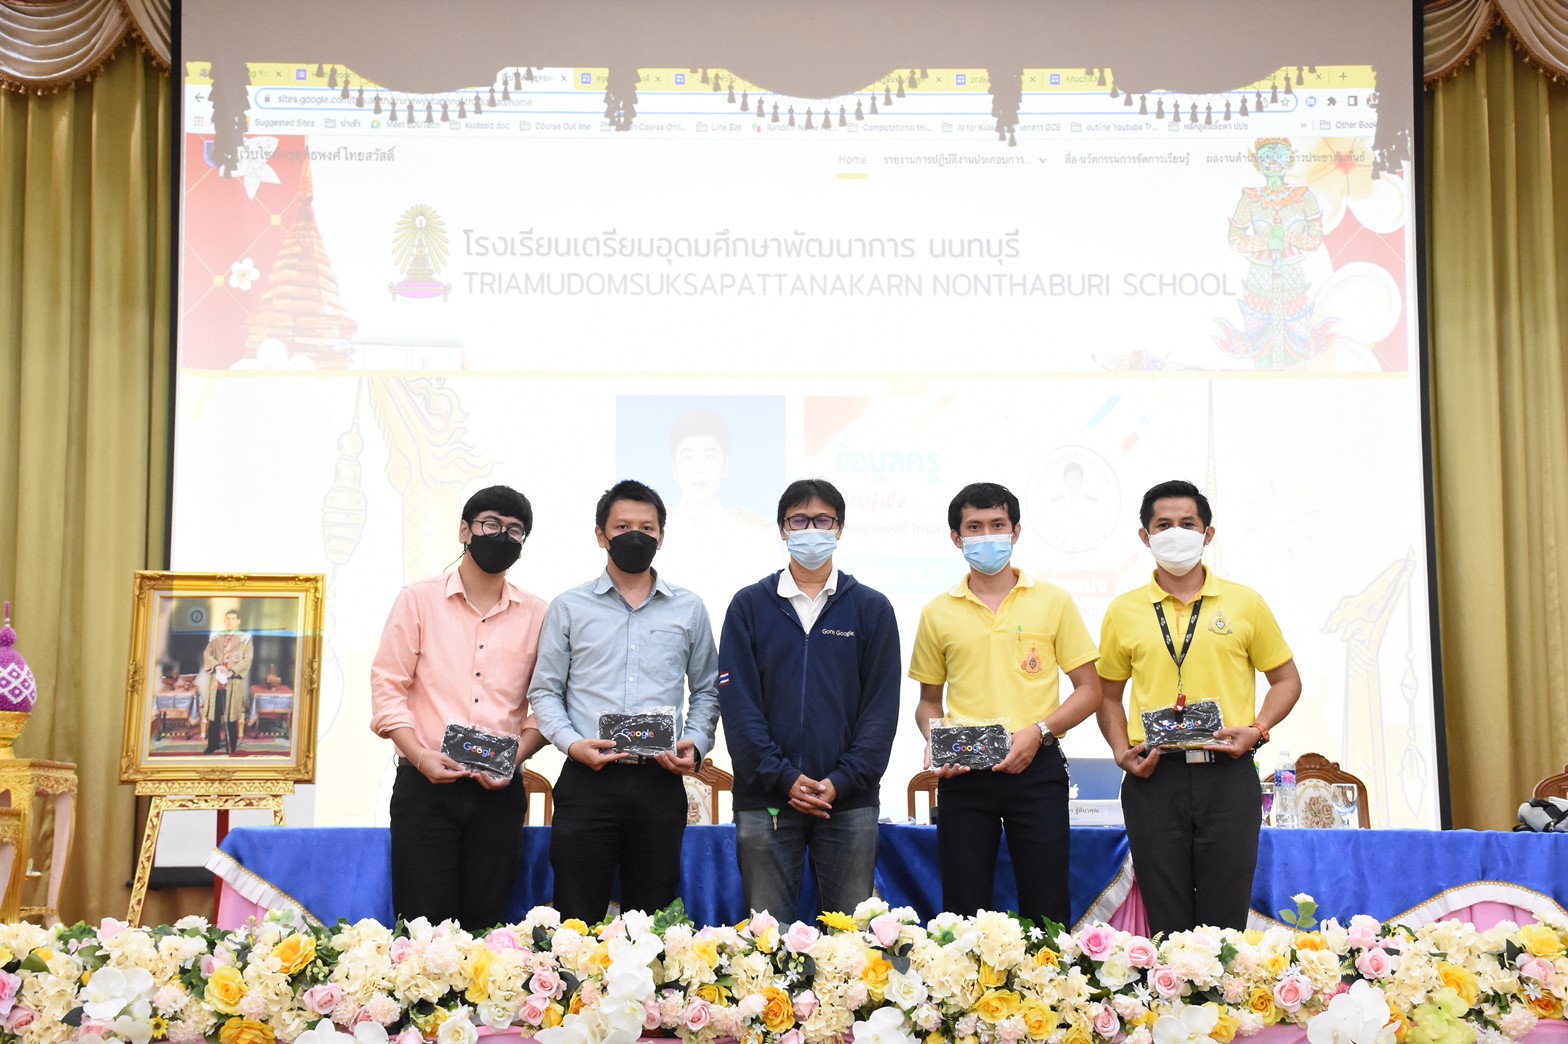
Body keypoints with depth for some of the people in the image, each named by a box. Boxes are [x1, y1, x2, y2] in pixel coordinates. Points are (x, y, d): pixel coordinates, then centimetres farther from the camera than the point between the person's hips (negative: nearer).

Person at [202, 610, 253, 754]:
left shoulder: (245, 639, 2)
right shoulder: (216, 637, 12)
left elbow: (247, 659, -6)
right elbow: (207, 654, 3)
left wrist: (232, 671, -18)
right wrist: (217, 666, -15)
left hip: (234, 681, -3)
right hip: (216, 680, 3)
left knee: (232, 715, 0)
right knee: (214, 713, 5)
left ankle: (231, 746, 7)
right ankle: (213, 744, 14)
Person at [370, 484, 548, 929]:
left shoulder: (536, 615, 9)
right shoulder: (418, 600, 4)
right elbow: (388, 685, 0)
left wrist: (515, 757, -9)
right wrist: (421, 756, -13)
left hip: (499, 792, 2)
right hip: (425, 787, -2)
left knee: (486, 922, 5)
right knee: (424, 924, -4)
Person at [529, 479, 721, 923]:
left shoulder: (689, 609, 11)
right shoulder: (569, 608, 8)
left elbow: (706, 689, 17)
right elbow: (545, 690, 8)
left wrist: (695, 745, 0)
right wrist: (572, 743, -9)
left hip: (660, 782, 1)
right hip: (586, 780, -1)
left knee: (653, 919, 6)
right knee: (577, 919, -2)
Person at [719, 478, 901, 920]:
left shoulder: (871, 608, 8)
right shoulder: (749, 605, 7)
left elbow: (882, 705, 3)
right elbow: (737, 701, 0)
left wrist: (843, 780, -9)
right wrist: (783, 778, -10)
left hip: (849, 800, 0)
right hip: (765, 798, 0)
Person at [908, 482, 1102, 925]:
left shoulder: (1052, 602, 4)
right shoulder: (938, 613, 8)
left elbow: (1089, 690, 4)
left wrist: (1038, 732, -10)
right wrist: (933, 742, -4)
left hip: (1036, 769, -1)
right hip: (962, 774, 1)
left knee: (1046, 911, 2)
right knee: (964, 910, 5)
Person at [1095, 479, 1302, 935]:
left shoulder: (1244, 603, 6)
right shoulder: (1124, 612, 8)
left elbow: (1286, 679, 11)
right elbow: (1109, 695, 16)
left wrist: (1257, 730, -6)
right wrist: (1122, 752, -1)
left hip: (1227, 774, -1)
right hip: (1153, 777, 1)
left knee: (1225, 920, 3)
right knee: (1166, 923, 6)